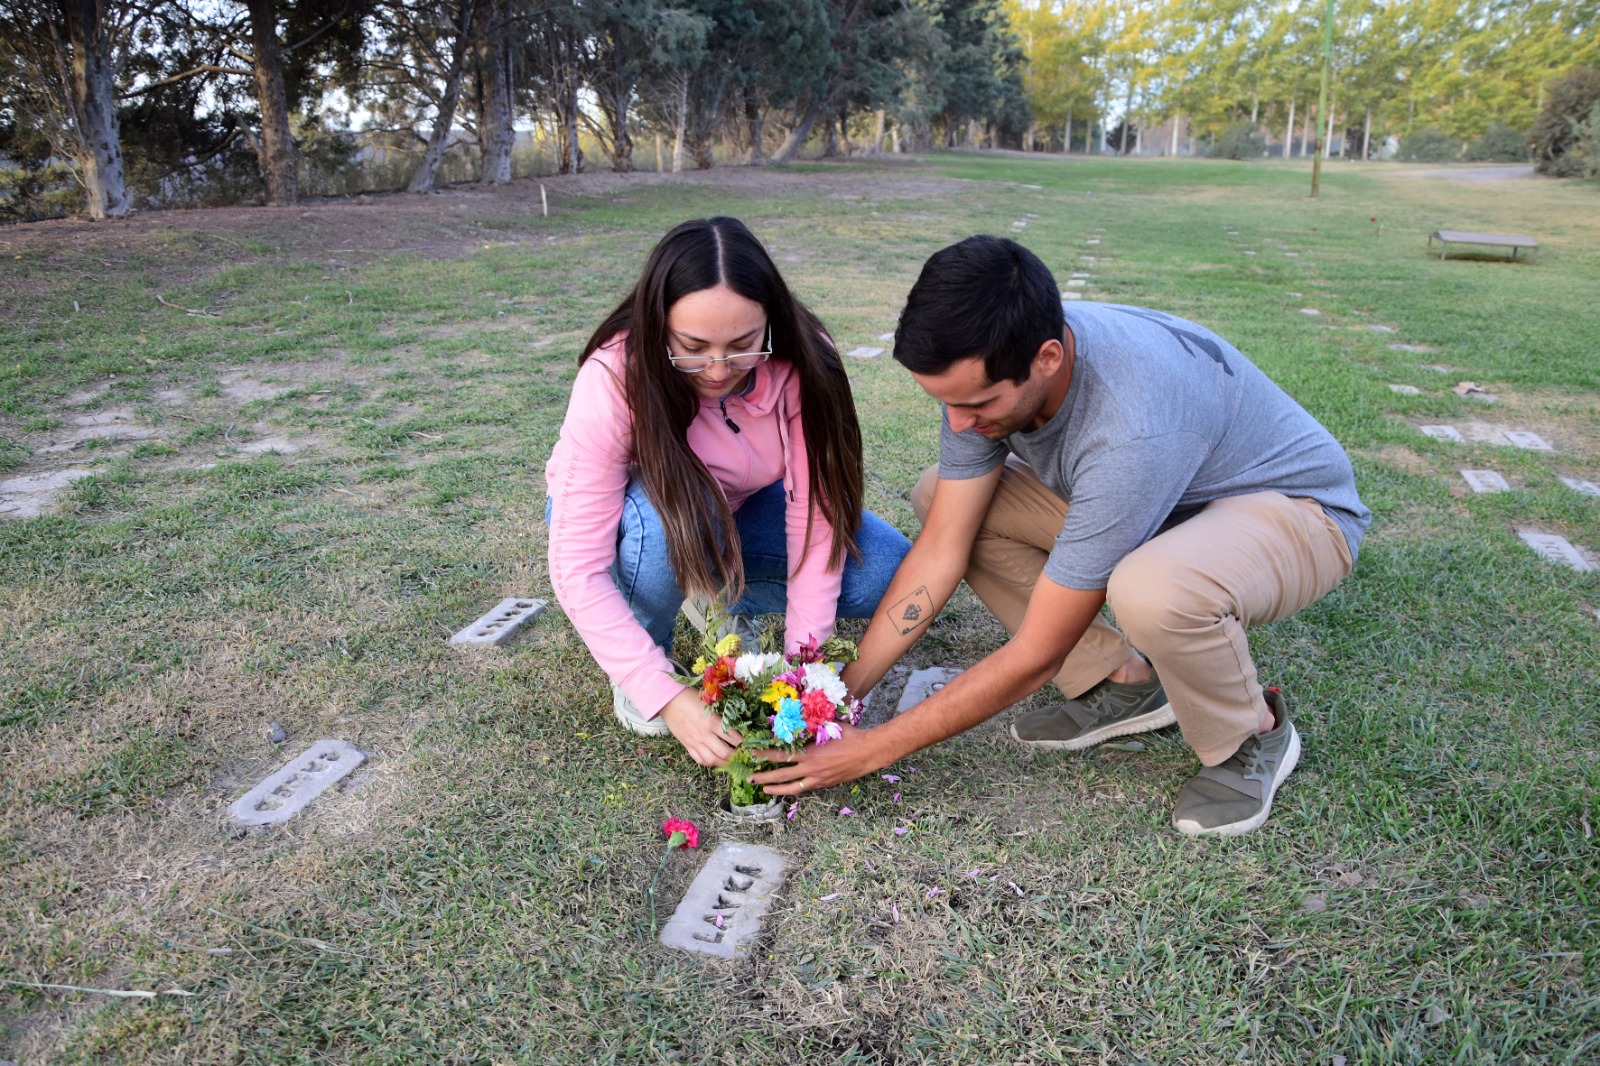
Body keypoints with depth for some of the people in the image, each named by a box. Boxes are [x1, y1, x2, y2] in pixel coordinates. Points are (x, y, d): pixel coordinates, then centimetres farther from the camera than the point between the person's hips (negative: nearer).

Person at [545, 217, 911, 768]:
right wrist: (667, 695, -42)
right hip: (621, 510, -2)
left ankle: (722, 596, 5)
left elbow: (815, 516, -27)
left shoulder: (801, 365, -28)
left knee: (886, 571, -18)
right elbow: (578, 569, -35)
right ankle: (648, 654, -9)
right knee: (666, 521, -40)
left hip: (742, 507, 3)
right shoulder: (613, 381, -35)